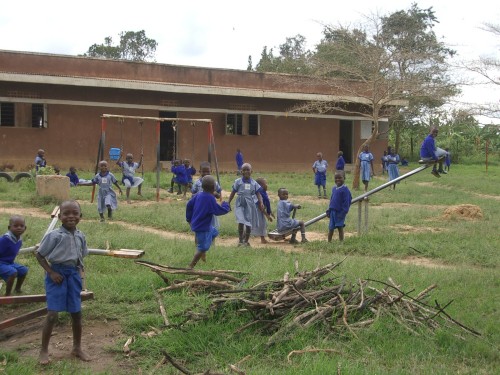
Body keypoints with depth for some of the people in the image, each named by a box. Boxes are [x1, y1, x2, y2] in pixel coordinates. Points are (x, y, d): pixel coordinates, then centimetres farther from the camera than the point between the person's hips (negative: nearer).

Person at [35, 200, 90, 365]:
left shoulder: (80, 236, 1)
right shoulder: (54, 236, -15)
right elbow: (39, 255, -9)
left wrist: (79, 270, 1)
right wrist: (51, 272, -14)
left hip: (73, 274, 5)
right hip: (57, 274, -5)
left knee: (76, 313, 11)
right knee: (52, 314, -8)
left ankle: (77, 348, 28)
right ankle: (44, 351, 8)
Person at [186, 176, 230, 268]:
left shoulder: (198, 195, 0)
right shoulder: (210, 199, -24)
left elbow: (189, 205, 10)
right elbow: (219, 211, -21)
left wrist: (189, 218, 23)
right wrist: (226, 205, -1)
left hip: (196, 224, 9)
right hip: (202, 227, -9)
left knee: (214, 232, 29)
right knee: (202, 248, 1)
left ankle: (203, 252, 27)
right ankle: (191, 266, 5)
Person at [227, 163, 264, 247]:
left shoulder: (254, 183, 3)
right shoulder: (238, 182, 1)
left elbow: (258, 194, 4)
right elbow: (233, 193, 6)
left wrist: (261, 203, -11)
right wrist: (228, 203, 5)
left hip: (250, 205, 2)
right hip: (240, 204, -2)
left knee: (249, 224, 7)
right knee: (241, 222, -16)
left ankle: (246, 241, 24)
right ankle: (240, 241, -4)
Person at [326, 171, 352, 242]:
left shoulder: (345, 189, -13)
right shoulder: (334, 188, 10)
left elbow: (346, 202, -15)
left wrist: (343, 212, -17)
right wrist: (329, 211, 14)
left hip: (340, 212, -7)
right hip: (333, 211, 7)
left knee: (340, 227, -1)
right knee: (331, 228, 11)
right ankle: (329, 242, 22)